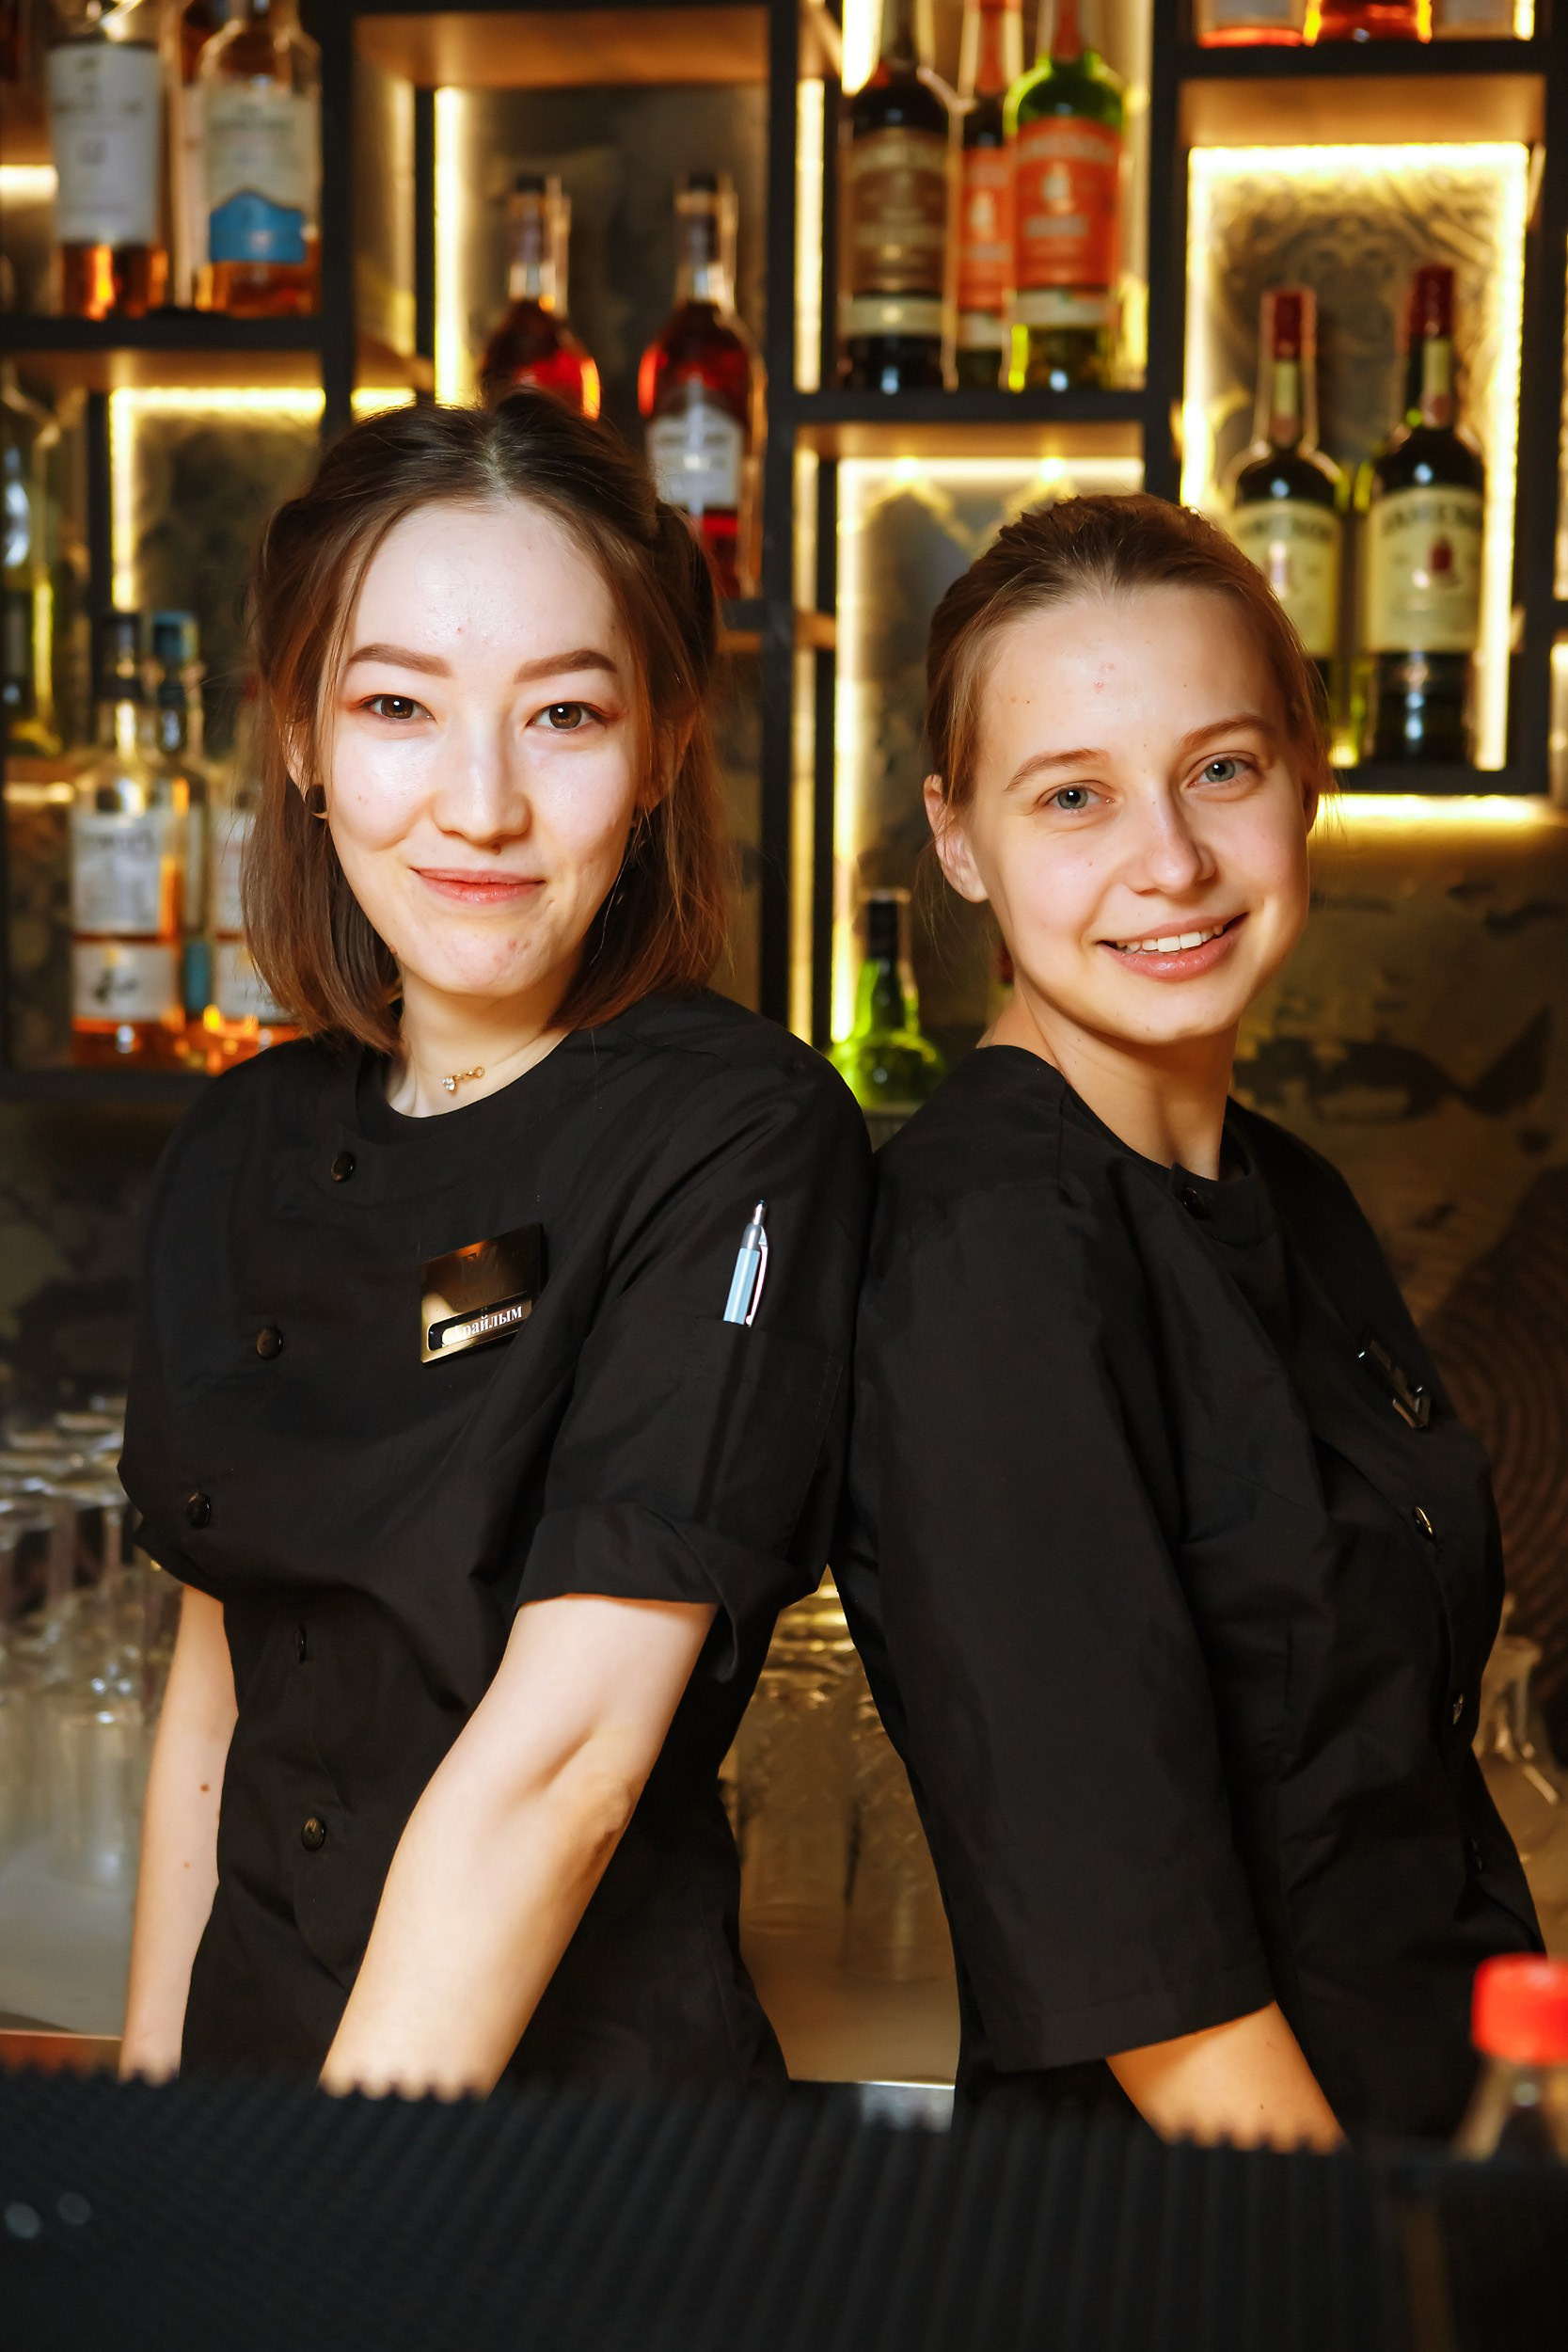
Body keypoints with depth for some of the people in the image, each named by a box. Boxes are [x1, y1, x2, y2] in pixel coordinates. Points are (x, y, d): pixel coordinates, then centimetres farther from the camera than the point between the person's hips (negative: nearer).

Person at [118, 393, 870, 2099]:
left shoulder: (740, 1140, -18)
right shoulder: (242, 1155, 1)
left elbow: (561, 1751, -23)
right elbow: (214, 1683, 7)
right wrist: (150, 2069, 4)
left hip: (594, 2047, -5)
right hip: (247, 2028, 5)